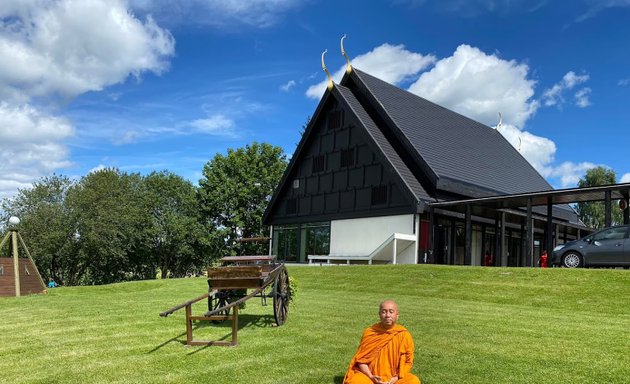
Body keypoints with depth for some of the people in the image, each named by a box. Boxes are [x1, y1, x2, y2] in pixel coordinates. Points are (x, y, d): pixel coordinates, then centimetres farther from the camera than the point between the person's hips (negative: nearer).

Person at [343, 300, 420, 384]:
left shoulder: (404, 335, -4)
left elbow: (407, 361, 1)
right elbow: (361, 359, 0)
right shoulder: (369, 332, -3)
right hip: (370, 377, 0)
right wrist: (371, 377, -15)